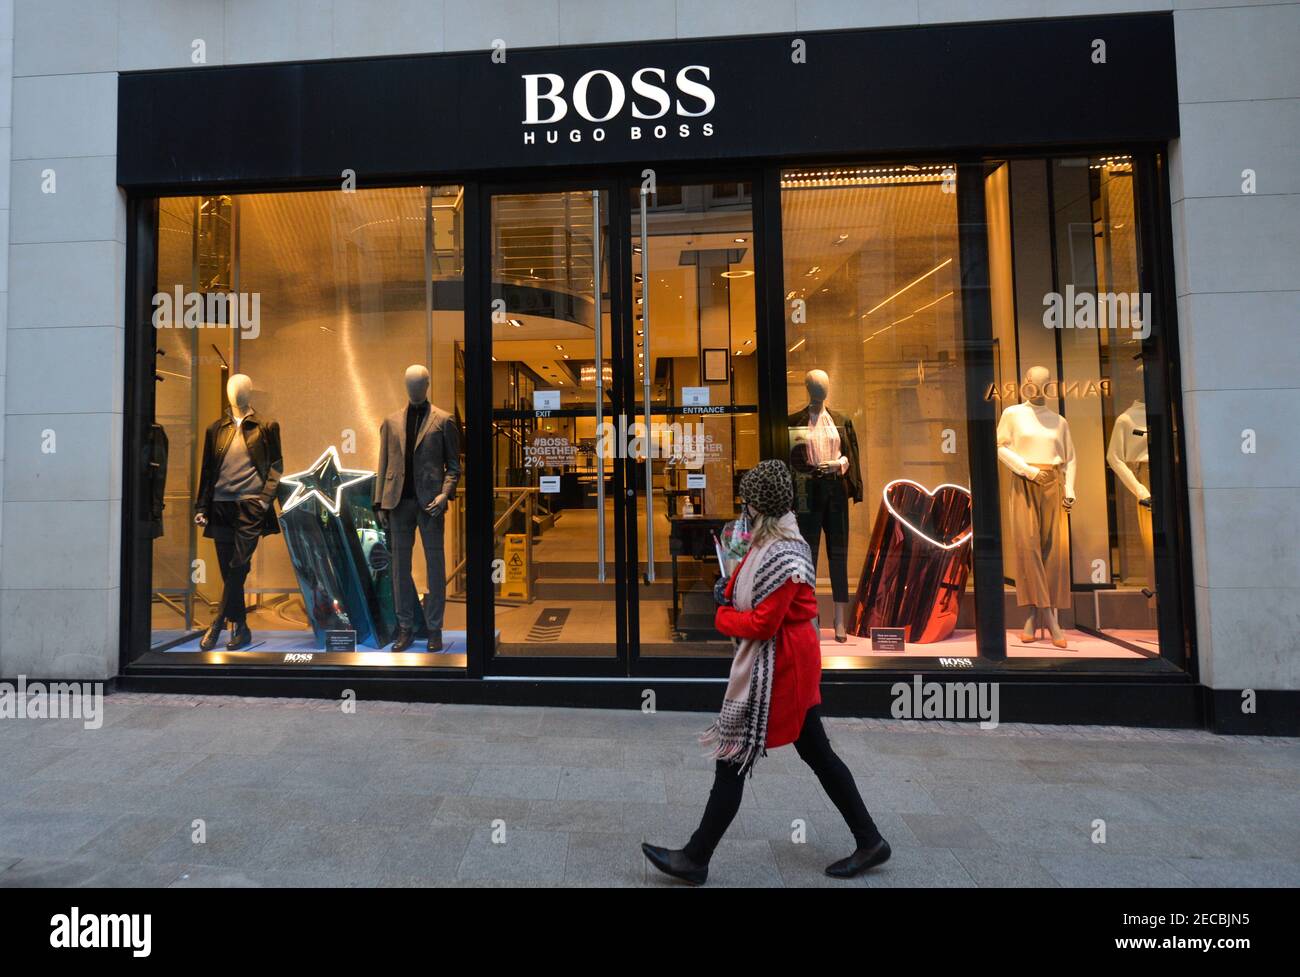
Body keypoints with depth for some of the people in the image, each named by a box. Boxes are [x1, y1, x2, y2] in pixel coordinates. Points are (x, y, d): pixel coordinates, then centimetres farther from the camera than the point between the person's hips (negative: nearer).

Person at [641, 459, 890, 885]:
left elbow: (762, 625, -24)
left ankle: (695, 860, 18)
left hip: (776, 666, -10)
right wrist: (728, 591, 0)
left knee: (733, 758, 2)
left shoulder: (782, 555, -25)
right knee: (817, 753, 20)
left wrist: (723, 617, -9)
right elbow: (745, 578, 19)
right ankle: (869, 841, 33)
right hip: (793, 660, 10)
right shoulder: (770, 540, 6)